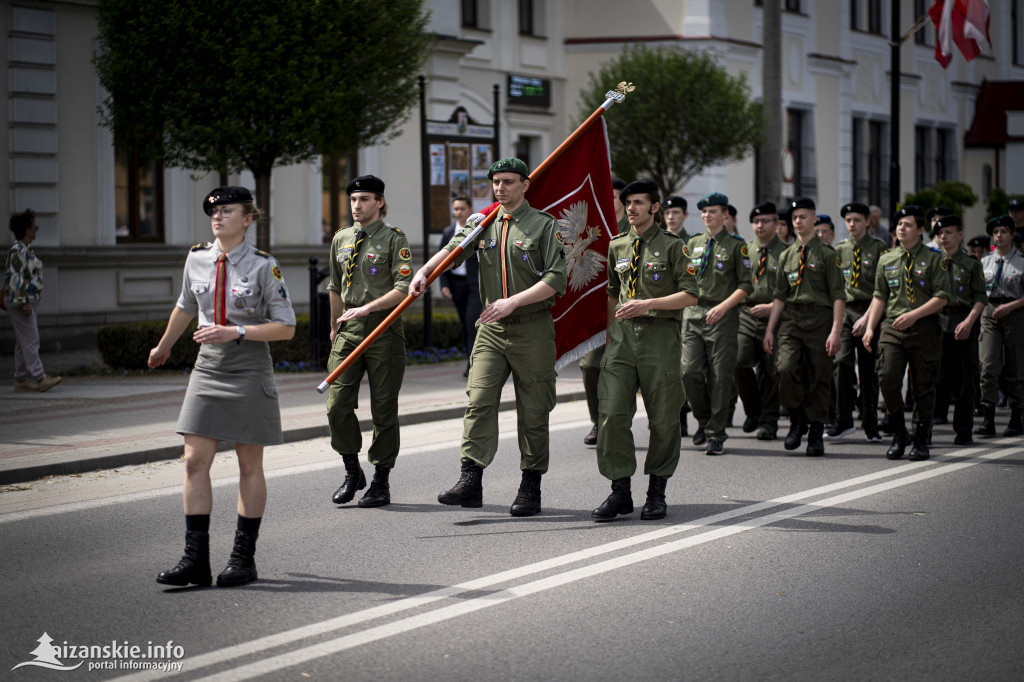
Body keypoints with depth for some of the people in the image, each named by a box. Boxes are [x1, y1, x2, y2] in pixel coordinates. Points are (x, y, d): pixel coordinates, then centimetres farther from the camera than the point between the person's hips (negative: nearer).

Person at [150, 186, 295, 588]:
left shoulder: (263, 266, -9)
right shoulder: (196, 259, 4)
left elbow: (286, 328, -8)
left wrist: (236, 332, -19)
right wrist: (164, 346, 36)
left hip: (250, 372, -4)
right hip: (207, 369, 4)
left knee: (249, 466, 6)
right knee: (195, 462, -4)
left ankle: (244, 559, 15)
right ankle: (196, 558, -1)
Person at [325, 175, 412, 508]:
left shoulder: (394, 239, -4)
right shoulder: (341, 239, 13)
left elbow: (404, 288, -12)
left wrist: (366, 308, -18)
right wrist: (335, 327, 23)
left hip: (384, 329, -5)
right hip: (348, 331, 5)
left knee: (384, 409, 1)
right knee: (337, 404, -4)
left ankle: (381, 482, 11)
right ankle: (352, 472, 14)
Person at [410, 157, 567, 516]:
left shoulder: (545, 225, -2)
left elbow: (555, 279, -10)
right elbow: (453, 250, -2)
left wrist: (513, 301, -19)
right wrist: (424, 271, -21)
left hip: (533, 328, -3)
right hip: (491, 328, 4)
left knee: (533, 412, 3)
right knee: (479, 401, -9)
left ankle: (531, 487, 11)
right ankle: (470, 481, -13)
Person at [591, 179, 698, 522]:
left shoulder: (672, 245, -1)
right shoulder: (617, 246, 13)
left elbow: (690, 295, -6)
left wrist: (648, 304, -15)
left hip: (660, 335, -3)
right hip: (623, 335, 3)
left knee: (663, 419, 3)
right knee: (612, 413, -7)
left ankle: (657, 493, 14)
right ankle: (620, 491, 1)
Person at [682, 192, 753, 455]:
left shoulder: (736, 246, 2)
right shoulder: (693, 244, 14)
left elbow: (746, 285, -1)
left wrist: (723, 306, -14)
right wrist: (683, 304, 5)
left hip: (723, 316, -3)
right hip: (692, 313, 3)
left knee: (719, 376, -3)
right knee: (689, 371, -7)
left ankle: (716, 434, 5)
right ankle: (704, 420, 16)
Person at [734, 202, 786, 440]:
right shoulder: (744, 250, 13)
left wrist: (772, 307, -12)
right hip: (746, 314, 2)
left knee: (771, 371, 0)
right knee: (740, 363, -14)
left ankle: (768, 422, 12)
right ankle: (753, 410, 7)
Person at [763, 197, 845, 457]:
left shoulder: (826, 254, 0)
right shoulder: (786, 255, 14)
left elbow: (839, 296, -3)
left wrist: (836, 331, -12)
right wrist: (770, 330, 10)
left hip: (820, 318, -3)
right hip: (791, 318, 3)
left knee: (819, 378, 0)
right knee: (786, 368, -17)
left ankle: (816, 434, 12)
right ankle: (798, 420, 3)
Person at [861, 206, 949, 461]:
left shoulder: (934, 259, 1)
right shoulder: (886, 260, 12)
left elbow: (941, 297, -5)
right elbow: (880, 297, 16)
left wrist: (914, 315, -16)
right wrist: (870, 327, 6)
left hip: (924, 327, -2)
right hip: (892, 326, 2)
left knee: (923, 386, 2)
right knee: (888, 379, -13)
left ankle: (921, 441, 13)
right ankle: (899, 434, 4)